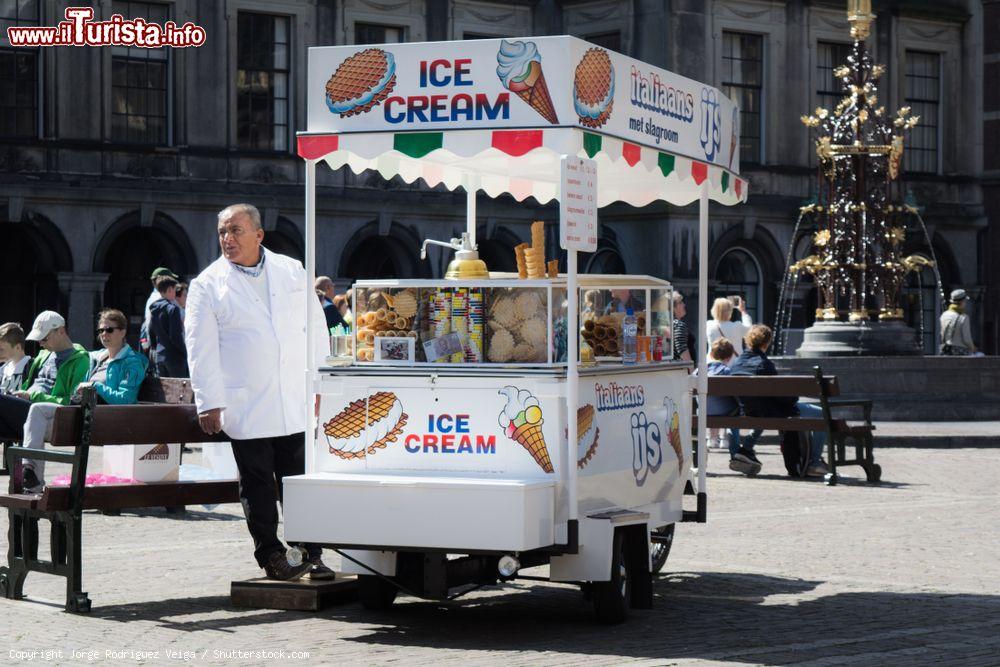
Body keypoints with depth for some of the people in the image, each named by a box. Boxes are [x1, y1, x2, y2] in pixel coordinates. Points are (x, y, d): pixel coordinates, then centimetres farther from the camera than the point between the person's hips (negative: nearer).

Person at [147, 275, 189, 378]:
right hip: (174, 357, -7)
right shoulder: (172, 308, -13)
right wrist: (185, 353, -8)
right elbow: (176, 336, -17)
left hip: (159, 356, 7)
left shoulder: (154, 309, 9)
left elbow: (151, 334, 15)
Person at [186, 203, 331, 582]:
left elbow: (316, 331, 14)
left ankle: (312, 555, 9)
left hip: (296, 405, 2)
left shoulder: (293, 273, 11)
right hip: (246, 407, -2)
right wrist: (209, 403, -7)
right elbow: (201, 349, -1)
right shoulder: (207, 286, 2)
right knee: (258, 487, 2)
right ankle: (271, 556, 10)